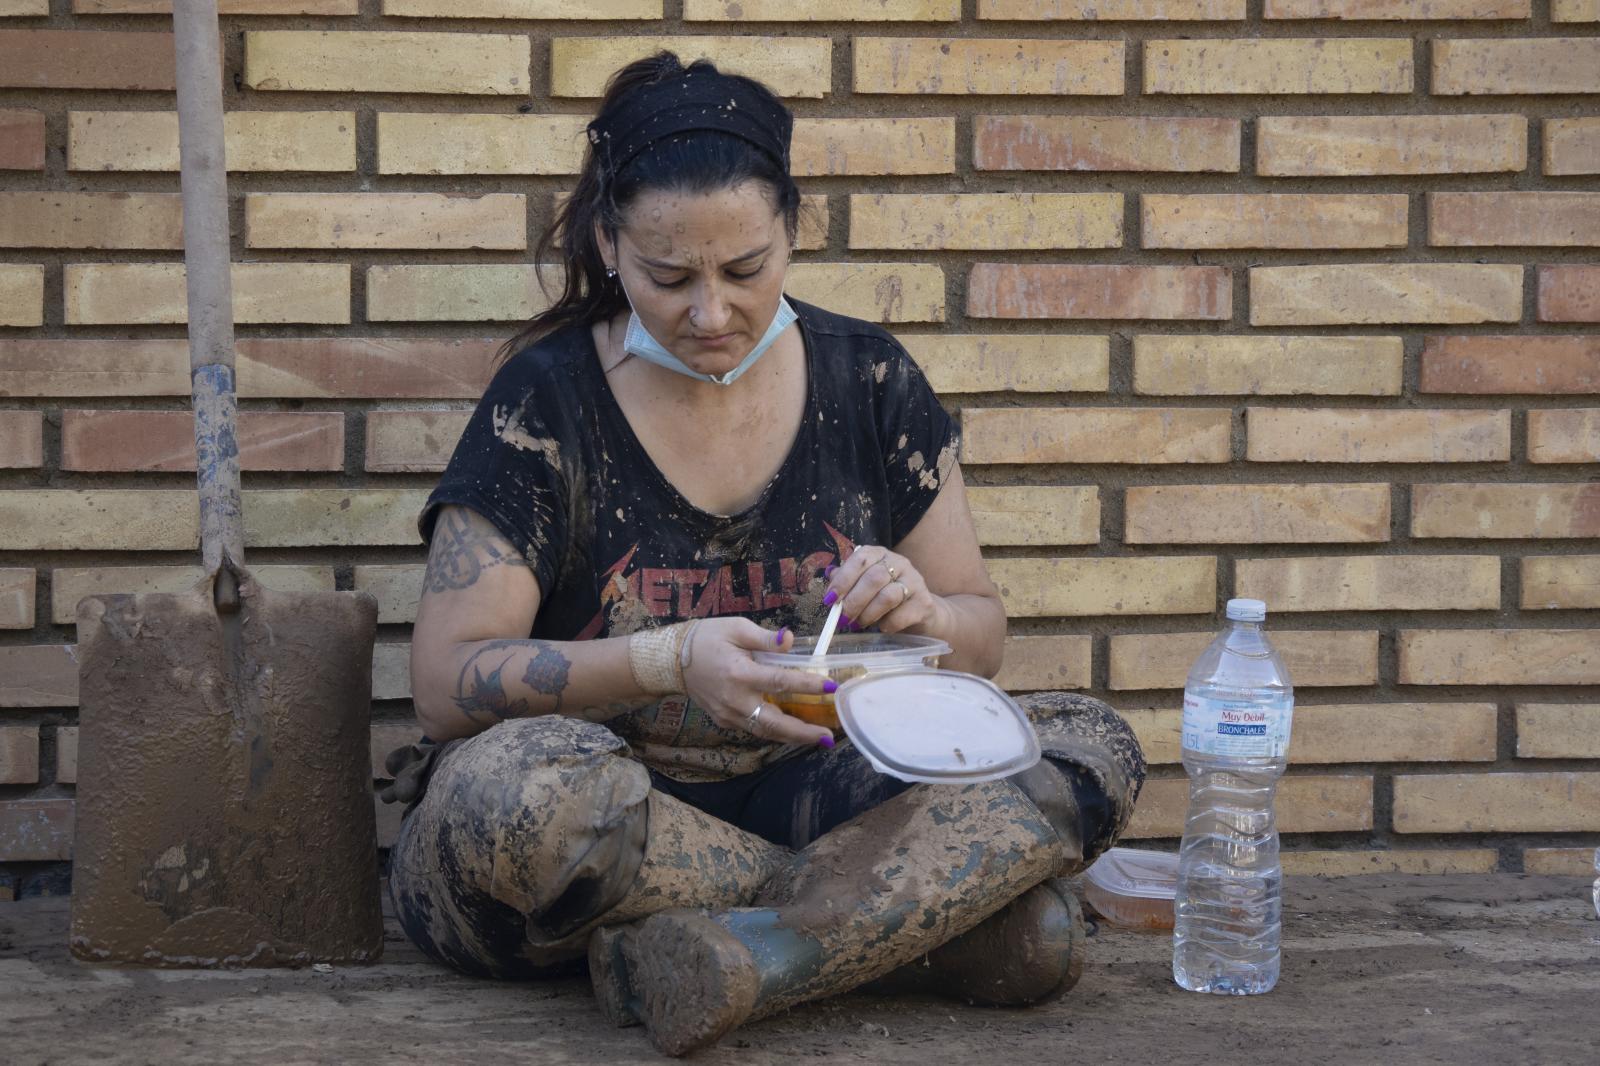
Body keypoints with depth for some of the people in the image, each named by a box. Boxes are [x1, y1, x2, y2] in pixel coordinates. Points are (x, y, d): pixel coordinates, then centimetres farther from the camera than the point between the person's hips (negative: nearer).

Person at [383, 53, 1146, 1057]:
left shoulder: (867, 380, 4)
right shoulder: (546, 400, -5)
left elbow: (983, 633, 10)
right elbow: (447, 683, -11)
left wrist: (922, 616, -15)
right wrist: (668, 661, -26)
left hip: (805, 797, 3)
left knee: (1093, 746, -17)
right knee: (520, 780, -38)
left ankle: (734, 958, -31)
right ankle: (908, 918, -23)